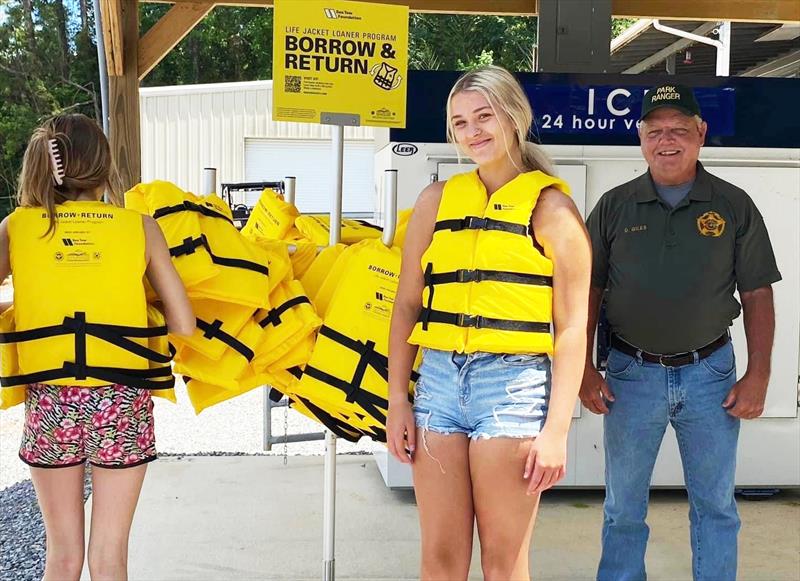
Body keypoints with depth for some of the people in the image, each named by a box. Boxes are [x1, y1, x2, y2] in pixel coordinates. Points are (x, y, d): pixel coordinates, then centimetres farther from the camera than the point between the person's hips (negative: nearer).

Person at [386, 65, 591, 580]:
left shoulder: (550, 206, -1)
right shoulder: (437, 200, 11)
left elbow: (572, 327, -4)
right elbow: (407, 306, 11)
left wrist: (557, 429, -10)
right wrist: (397, 401, 5)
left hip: (512, 383, -3)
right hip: (438, 379, 4)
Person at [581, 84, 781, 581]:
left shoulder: (734, 206, 1)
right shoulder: (615, 206, 2)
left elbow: (757, 295, 2)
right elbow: (587, 292, 4)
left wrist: (758, 376, -4)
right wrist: (585, 369, -2)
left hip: (710, 372, 0)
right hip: (631, 373, 0)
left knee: (715, 506, 12)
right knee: (624, 508, 11)